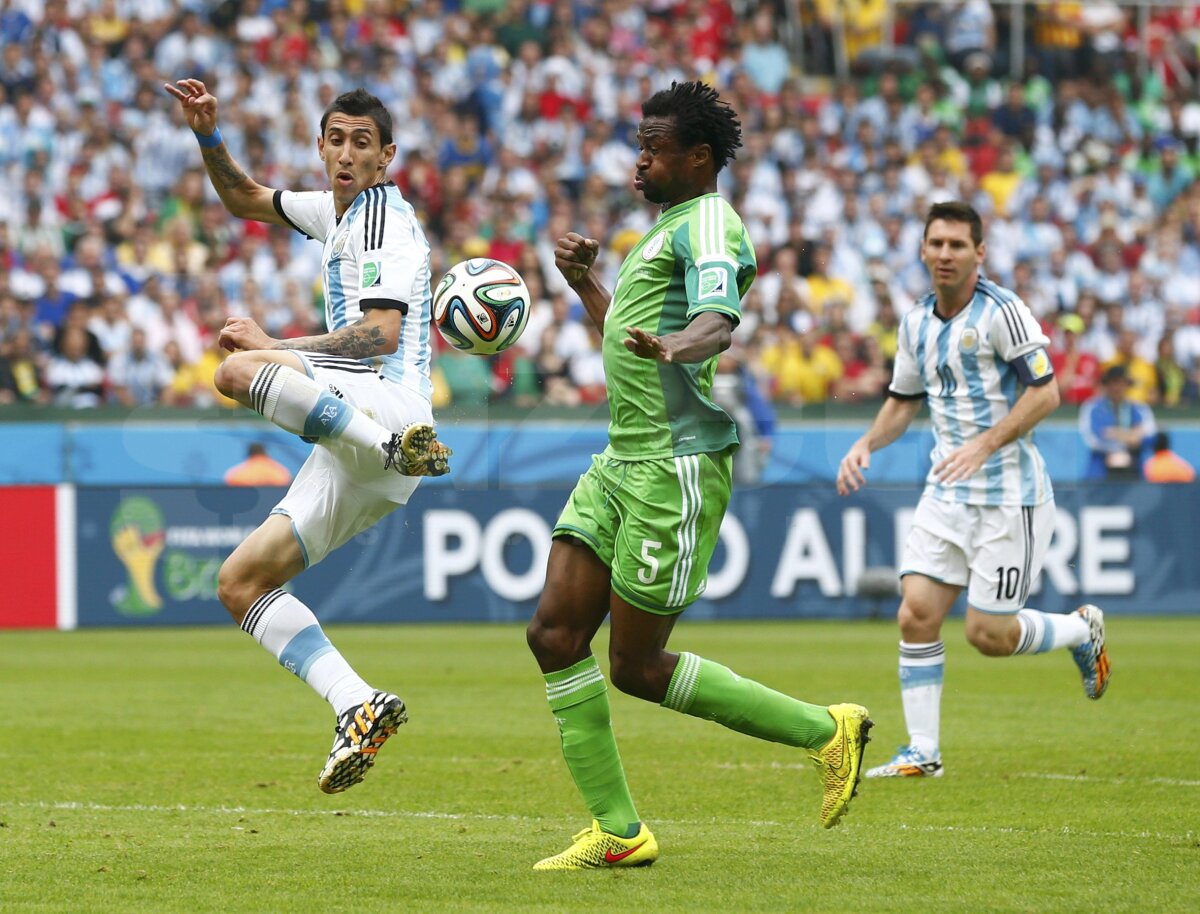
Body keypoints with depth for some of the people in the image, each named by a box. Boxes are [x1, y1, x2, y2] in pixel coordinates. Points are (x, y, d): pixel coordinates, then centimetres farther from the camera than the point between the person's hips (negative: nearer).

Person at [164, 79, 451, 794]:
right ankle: (359, 708, -10)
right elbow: (247, 200, 39)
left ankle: (399, 442, -40)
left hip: (386, 396, -9)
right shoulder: (337, 211, 25)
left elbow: (382, 333, -16)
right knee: (242, 582, 5)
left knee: (238, 371, -33)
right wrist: (208, 134, 22)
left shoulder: (386, 217, -3)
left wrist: (275, 347, -15)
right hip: (356, 449, 9)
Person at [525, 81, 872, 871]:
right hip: (622, 461, 10)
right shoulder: (666, 230, 22)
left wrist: (679, 345, -52)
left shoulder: (707, 223, -10)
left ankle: (828, 730, 7)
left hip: (676, 468, -10)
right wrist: (585, 285, 32)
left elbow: (718, 320, -31)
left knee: (636, 667, -6)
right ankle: (617, 832, 4)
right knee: (555, 633, 0)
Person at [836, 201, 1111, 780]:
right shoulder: (916, 323, 9)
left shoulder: (1002, 312, -13)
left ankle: (1083, 630, 25)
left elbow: (1045, 392, -16)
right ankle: (922, 752, 0)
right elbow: (903, 401, 21)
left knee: (989, 636, -4)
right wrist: (866, 445, 3)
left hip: (1009, 497, -6)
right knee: (916, 614, -7)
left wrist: (985, 445, -26)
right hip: (947, 494, 6)